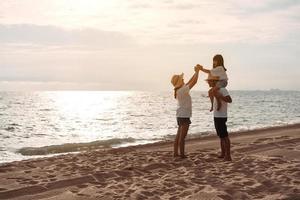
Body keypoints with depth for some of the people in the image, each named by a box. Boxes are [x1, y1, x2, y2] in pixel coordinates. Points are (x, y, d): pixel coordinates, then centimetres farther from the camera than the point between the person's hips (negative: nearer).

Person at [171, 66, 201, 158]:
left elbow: (189, 82, 18)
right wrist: (197, 71, -3)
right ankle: (182, 154, -1)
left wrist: (196, 72, 16)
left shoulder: (179, 90, 8)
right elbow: (194, 82, -15)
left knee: (179, 135, 12)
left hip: (180, 115, 9)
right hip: (184, 115, -9)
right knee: (182, 136, -5)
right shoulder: (182, 90, -17)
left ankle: (175, 153, 16)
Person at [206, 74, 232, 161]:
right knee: (221, 136, 15)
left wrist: (219, 96, -33)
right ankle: (223, 154, 22)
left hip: (221, 117, -10)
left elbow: (229, 100, -28)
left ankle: (228, 156, -6)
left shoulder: (222, 89, -15)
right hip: (216, 116, 10)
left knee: (224, 136, -8)